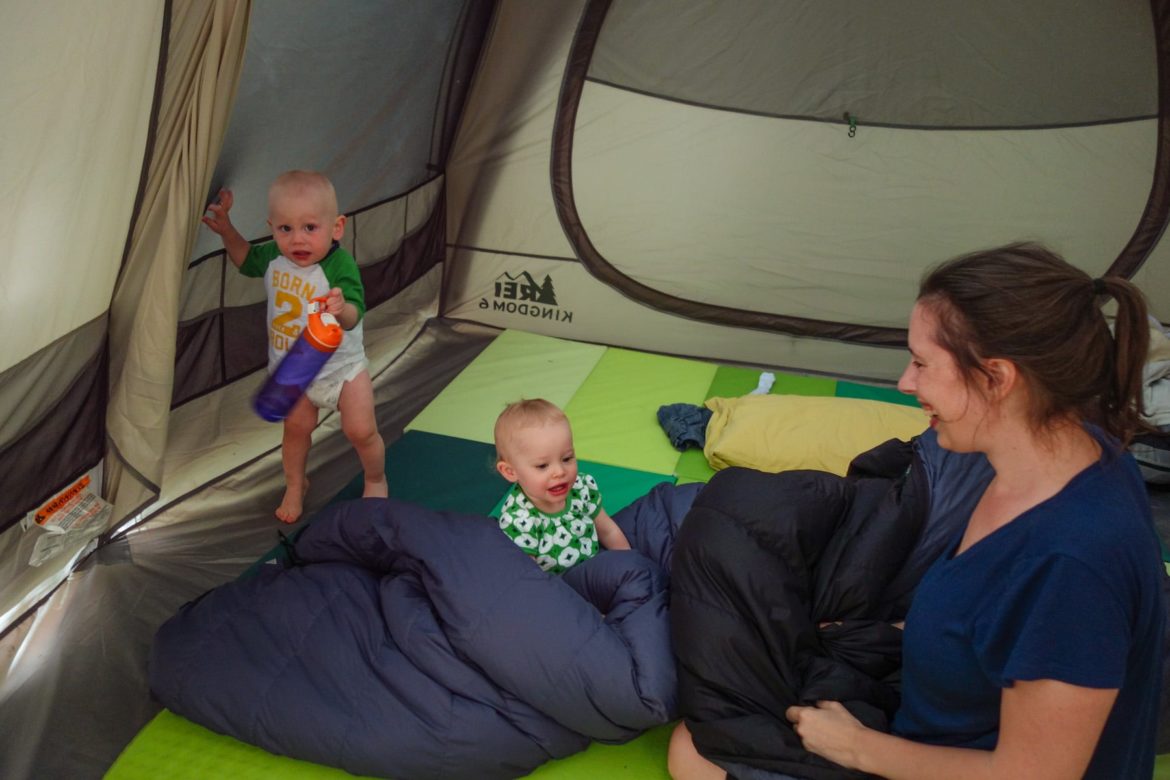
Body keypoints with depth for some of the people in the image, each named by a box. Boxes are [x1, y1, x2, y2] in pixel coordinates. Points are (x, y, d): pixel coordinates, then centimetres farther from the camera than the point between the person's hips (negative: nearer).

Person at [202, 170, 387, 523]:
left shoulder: (340, 266, -31)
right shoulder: (274, 257, -12)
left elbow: (353, 317, -43)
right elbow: (246, 259, 11)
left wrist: (342, 308, -66)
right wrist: (226, 229, -4)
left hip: (341, 365, -4)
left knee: (361, 430, -2)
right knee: (296, 426, 13)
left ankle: (375, 479, 27)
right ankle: (295, 484, 37)